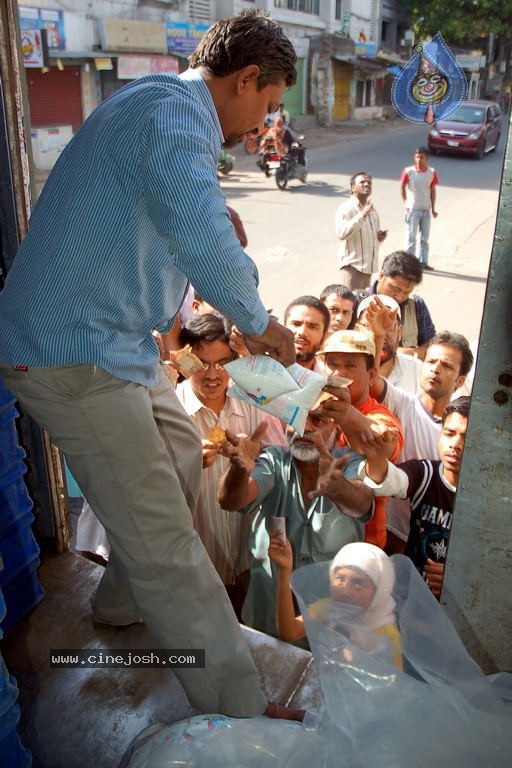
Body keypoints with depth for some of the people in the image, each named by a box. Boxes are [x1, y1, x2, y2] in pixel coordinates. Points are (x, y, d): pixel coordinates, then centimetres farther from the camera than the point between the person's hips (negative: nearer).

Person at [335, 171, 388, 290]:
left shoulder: (372, 209, 15)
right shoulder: (346, 208, -11)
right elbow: (341, 233, -26)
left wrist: (380, 236, 4)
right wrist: (362, 215, -30)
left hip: (368, 264, 8)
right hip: (352, 263, -8)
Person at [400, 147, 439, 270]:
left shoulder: (432, 172, -2)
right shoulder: (408, 171, -10)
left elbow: (433, 190, 4)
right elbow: (402, 187, 2)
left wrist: (433, 208, 2)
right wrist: (406, 203, 0)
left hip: (426, 209, 3)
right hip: (413, 209, -3)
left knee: (425, 237, 9)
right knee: (411, 236, 2)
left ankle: (423, 262, 19)